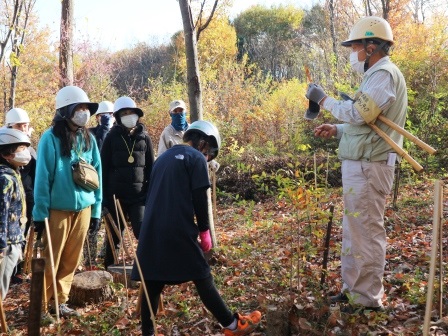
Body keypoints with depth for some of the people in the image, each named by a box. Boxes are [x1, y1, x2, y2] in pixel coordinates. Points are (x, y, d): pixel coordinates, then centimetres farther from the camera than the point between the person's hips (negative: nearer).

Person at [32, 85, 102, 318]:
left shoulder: (88, 138, 6)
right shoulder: (51, 138, -9)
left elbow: (97, 174, 8)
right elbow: (42, 177, -9)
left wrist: (96, 209, 6)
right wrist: (40, 212, -12)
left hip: (83, 208, 5)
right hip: (58, 208, -4)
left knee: (71, 260, 12)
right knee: (50, 260, 4)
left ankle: (59, 301, 26)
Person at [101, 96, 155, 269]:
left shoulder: (144, 138, 6)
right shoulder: (112, 137, 1)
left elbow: (151, 168, 8)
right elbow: (104, 169, 0)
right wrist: (104, 197, -5)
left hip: (139, 195, 0)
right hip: (116, 195, 0)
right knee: (115, 234, 9)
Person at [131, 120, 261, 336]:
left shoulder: (163, 157, 20)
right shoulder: (196, 158, -1)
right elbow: (199, 198, -8)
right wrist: (204, 231, 0)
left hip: (152, 231, 7)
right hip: (179, 231, -6)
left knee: (152, 284, 9)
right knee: (202, 278, 3)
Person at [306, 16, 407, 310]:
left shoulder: (384, 74, -12)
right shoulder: (378, 75, 20)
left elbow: (359, 114, -22)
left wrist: (324, 100, -9)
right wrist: (337, 130, 10)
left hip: (367, 167, -11)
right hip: (361, 165, 11)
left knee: (366, 232, -4)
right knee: (355, 230, 16)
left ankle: (368, 299, 7)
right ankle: (354, 289, 27)